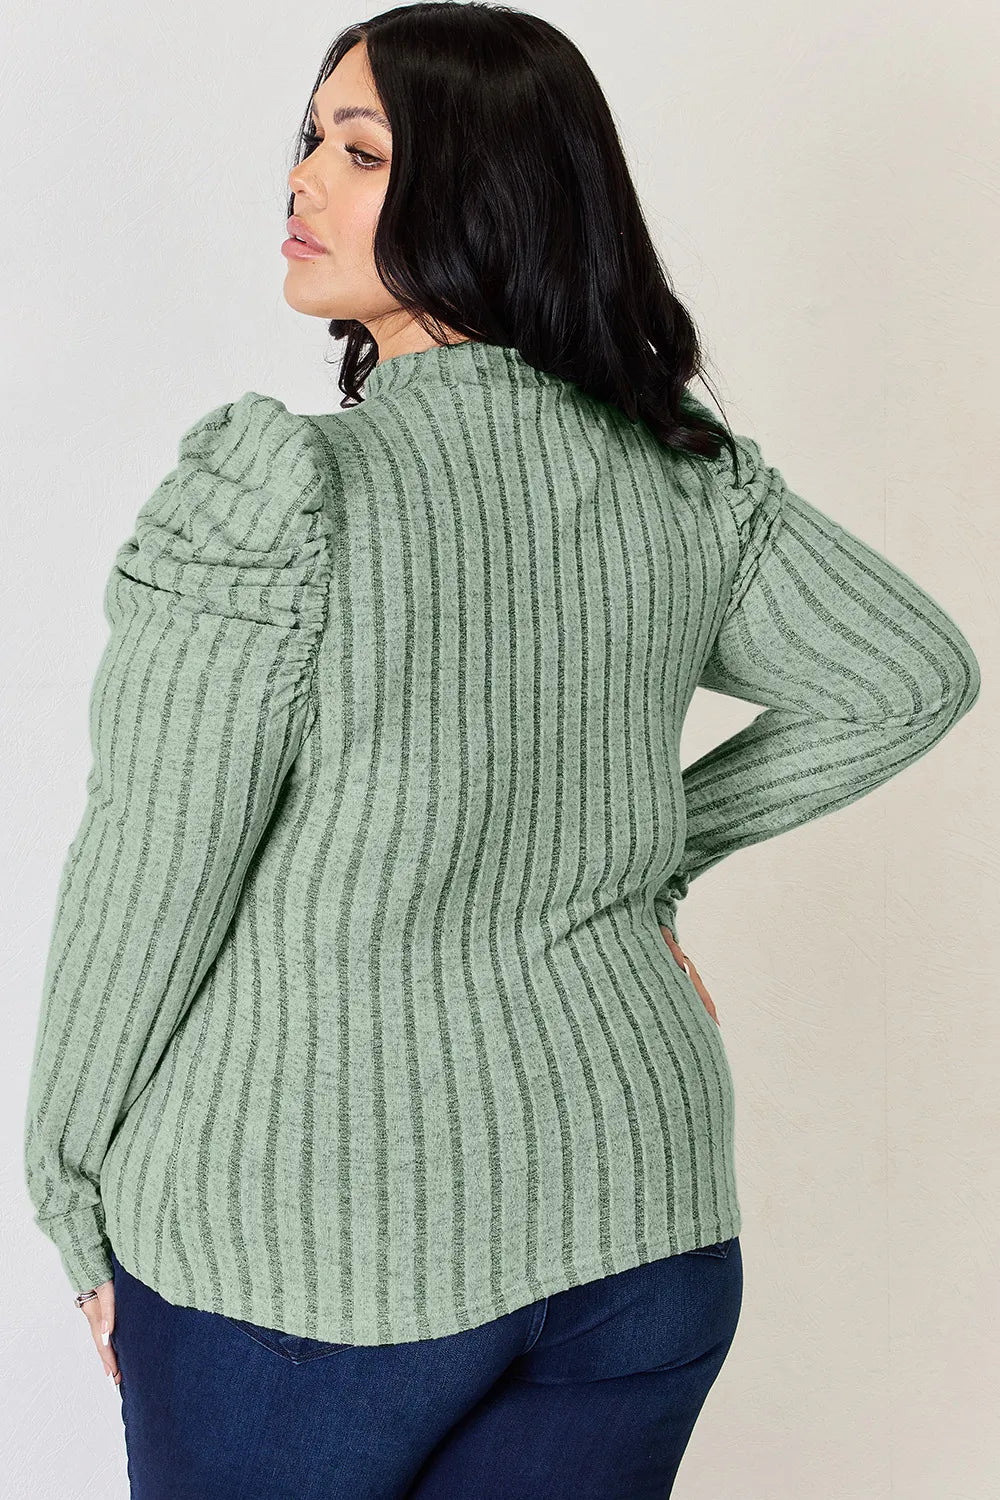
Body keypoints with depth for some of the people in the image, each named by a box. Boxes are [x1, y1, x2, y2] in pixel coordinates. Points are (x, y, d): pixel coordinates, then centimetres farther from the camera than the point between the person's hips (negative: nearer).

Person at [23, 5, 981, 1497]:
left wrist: (75, 1200, 0)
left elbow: (146, 886, -14)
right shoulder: (692, 483, -2)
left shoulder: (269, 494, -19)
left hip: (304, 1227, -4)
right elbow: (913, 676, 10)